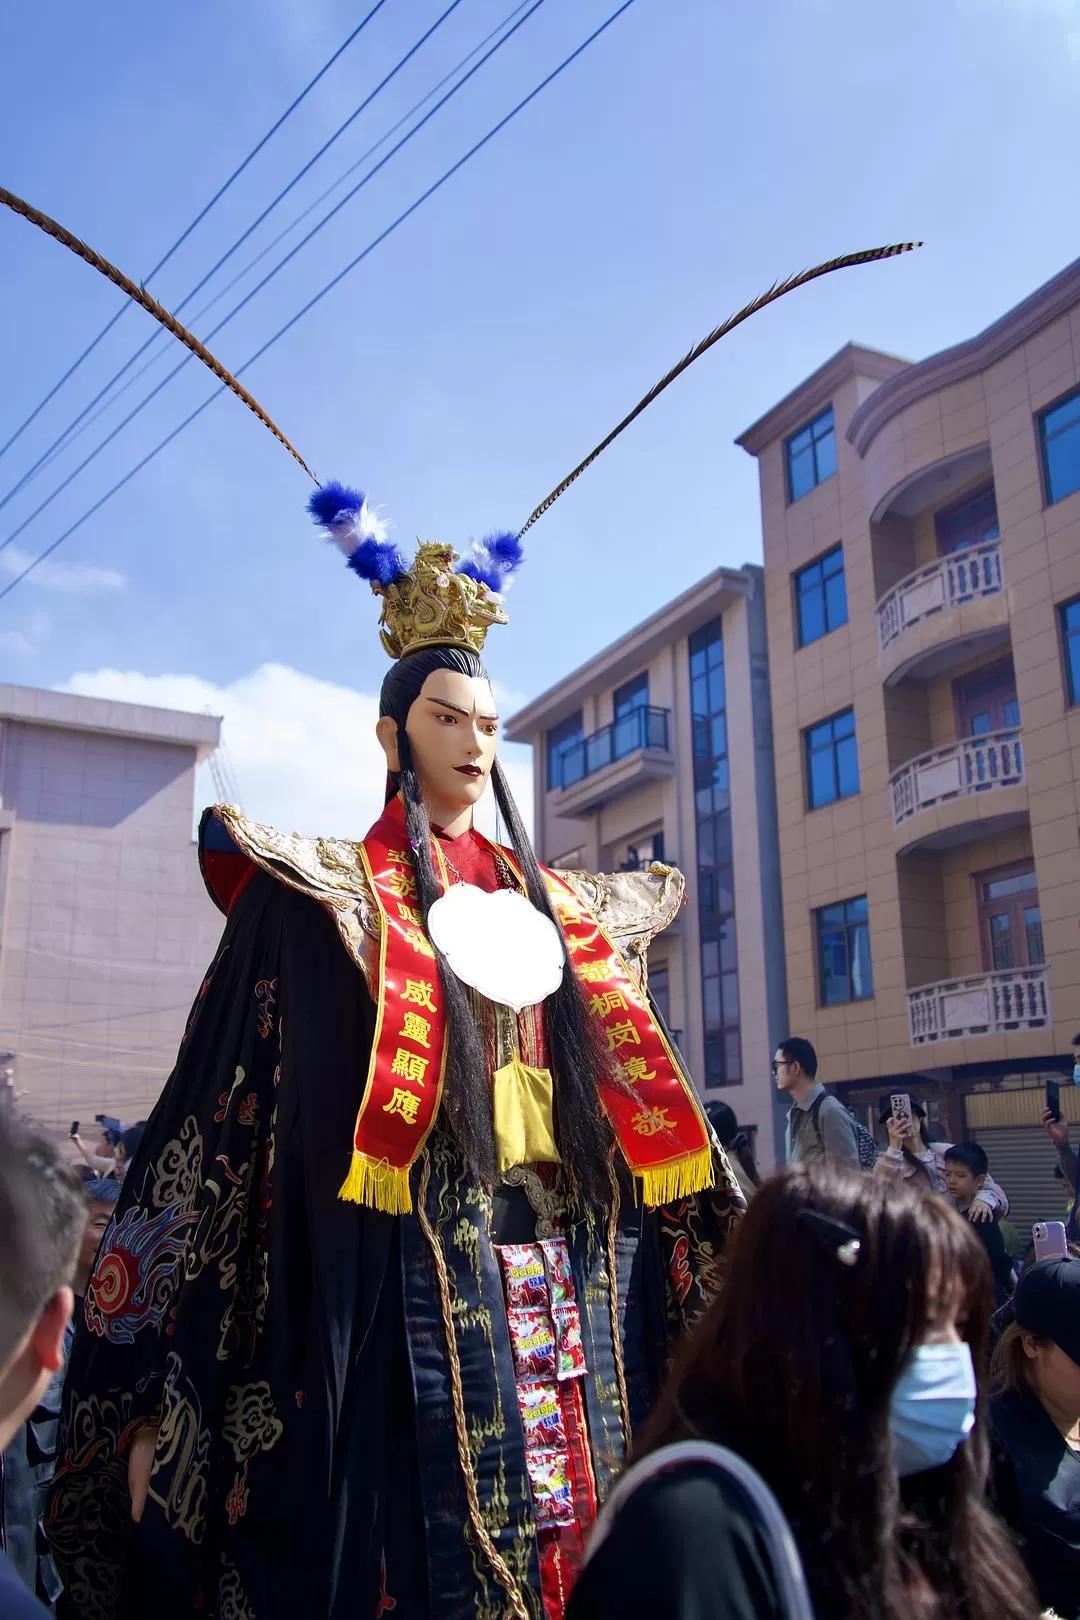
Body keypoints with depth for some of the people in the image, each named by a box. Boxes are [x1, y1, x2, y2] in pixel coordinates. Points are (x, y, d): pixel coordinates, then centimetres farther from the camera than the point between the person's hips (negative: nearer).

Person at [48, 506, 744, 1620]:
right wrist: (156, 1388, -12)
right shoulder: (329, 896, 0)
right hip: (407, 1289, -5)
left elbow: (631, 1107, 18)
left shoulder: (553, 903, 15)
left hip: (566, 1281, 5)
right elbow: (222, 1112, -6)